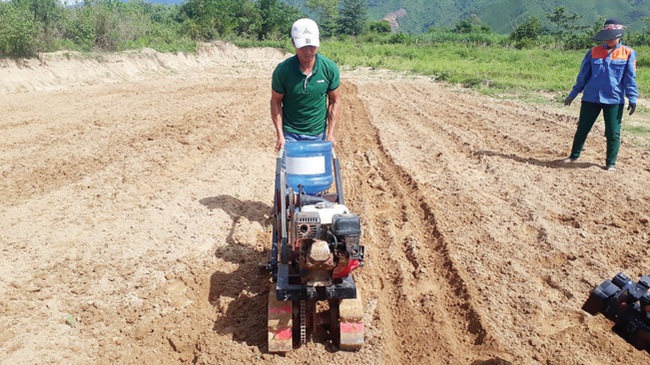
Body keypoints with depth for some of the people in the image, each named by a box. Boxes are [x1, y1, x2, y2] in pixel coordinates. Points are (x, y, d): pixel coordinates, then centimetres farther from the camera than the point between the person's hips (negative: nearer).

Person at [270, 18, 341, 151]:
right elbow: (276, 101, -5)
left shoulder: (330, 68, -12)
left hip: (318, 134, 2)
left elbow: (335, 101, -1)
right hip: (290, 134, -2)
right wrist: (280, 135, -10)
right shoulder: (282, 70, -16)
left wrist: (331, 133, -4)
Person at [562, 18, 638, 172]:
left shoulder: (628, 54, 1)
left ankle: (611, 163, 14)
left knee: (613, 133, 2)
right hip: (590, 98, 2)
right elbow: (583, 75, 10)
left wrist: (632, 99, -7)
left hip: (614, 100, -2)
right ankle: (574, 156, 24)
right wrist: (573, 94, 10)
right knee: (582, 129, 8)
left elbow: (630, 78, 0)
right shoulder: (594, 52, 6)